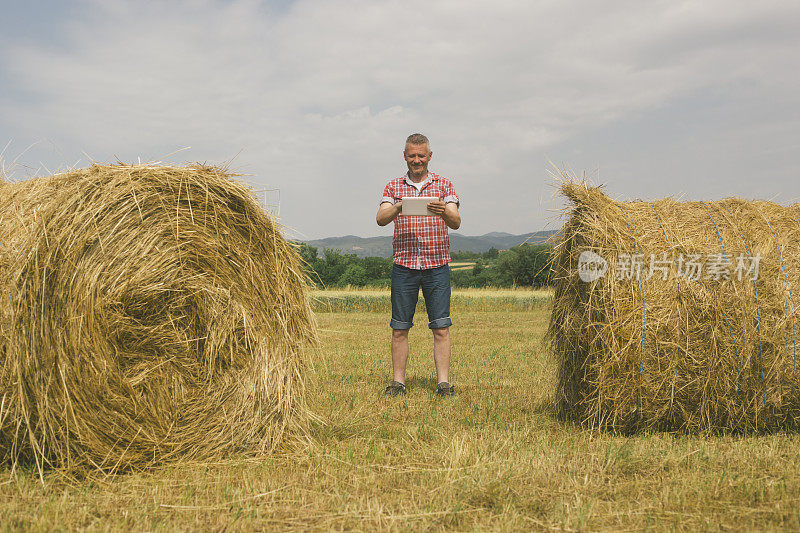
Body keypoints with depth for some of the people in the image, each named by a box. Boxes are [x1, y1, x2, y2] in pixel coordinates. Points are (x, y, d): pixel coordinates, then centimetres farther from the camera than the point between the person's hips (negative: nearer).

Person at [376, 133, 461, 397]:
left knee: (441, 328, -3)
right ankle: (398, 381, 12)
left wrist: (444, 212, -27)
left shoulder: (444, 184, 8)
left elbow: (456, 223, -4)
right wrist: (397, 208, -26)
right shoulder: (393, 186, 11)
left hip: (437, 265, 0)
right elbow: (380, 219, -5)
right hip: (404, 265, 1)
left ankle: (443, 382, 3)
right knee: (399, 328, 2)